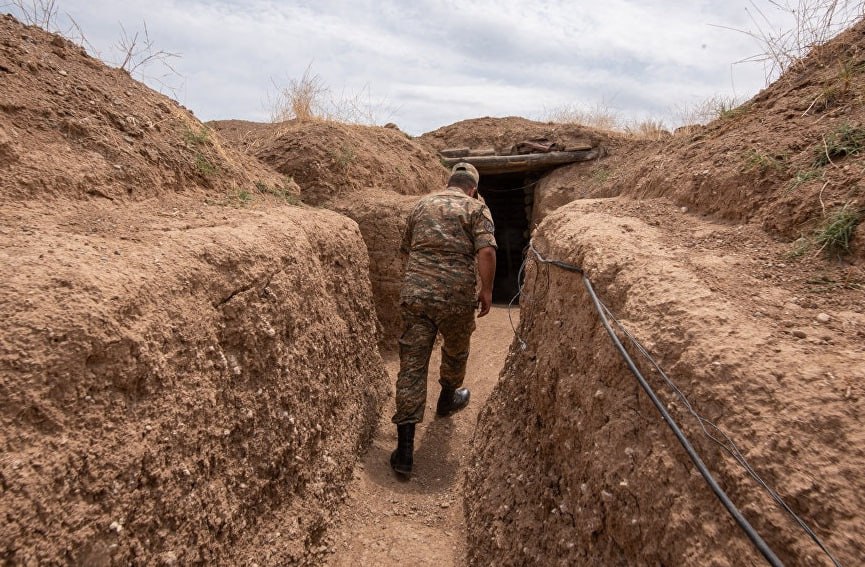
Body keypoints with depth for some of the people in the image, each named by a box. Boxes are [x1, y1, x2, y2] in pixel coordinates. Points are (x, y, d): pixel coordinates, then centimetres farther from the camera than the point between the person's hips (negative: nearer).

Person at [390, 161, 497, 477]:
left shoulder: (421, 205, 17)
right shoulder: (476, 208, 3)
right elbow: (486, 251, -12)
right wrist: (486, 290, -3)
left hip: (415, 293, 3)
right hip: (456, 296, -2)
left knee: (412, 365, 1)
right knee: (455, 351, 26)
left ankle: (405, 450, -1)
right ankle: (447, 400, 51)